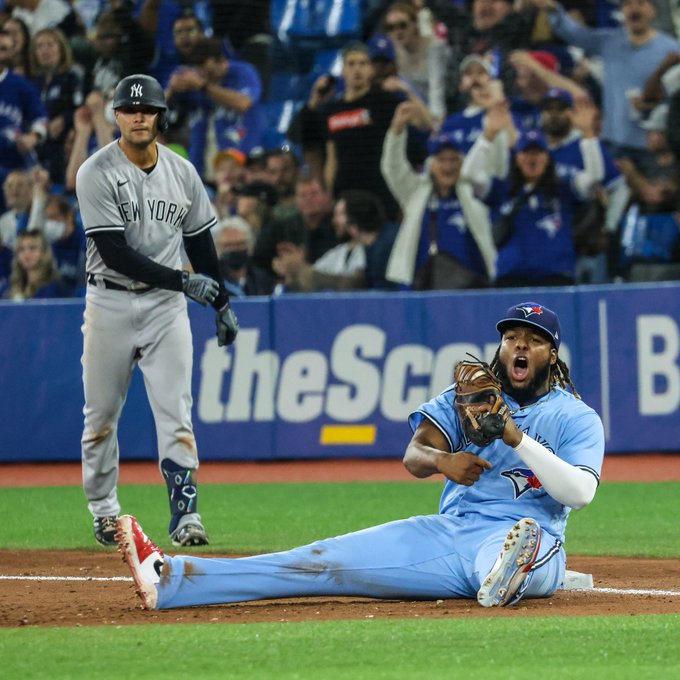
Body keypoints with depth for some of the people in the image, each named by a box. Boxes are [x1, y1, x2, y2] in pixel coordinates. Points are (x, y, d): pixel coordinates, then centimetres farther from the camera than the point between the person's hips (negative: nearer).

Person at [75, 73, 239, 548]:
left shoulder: (182, 172, 4)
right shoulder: (97, 174, -11)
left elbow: (200, 241, 15)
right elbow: (115, 253, -18)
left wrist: (221, 302, 14)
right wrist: (184, 281, -22)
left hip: (166, 305, 2)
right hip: (110, 305, -2)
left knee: (175, 413, -7)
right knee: (101, 415, 7)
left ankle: (185, 514, -10)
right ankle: (104, 509, 23)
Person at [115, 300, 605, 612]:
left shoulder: (577, 418, 5)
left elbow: (581, 492, -12)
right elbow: (414, 456, 1)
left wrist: (515, 437, -19)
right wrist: (441, 460, -23)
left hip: (523, 536, -3)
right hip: (448, 532, 3)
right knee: (328, 560, -12)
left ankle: (506, 578, -79)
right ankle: (167, 578, -24)